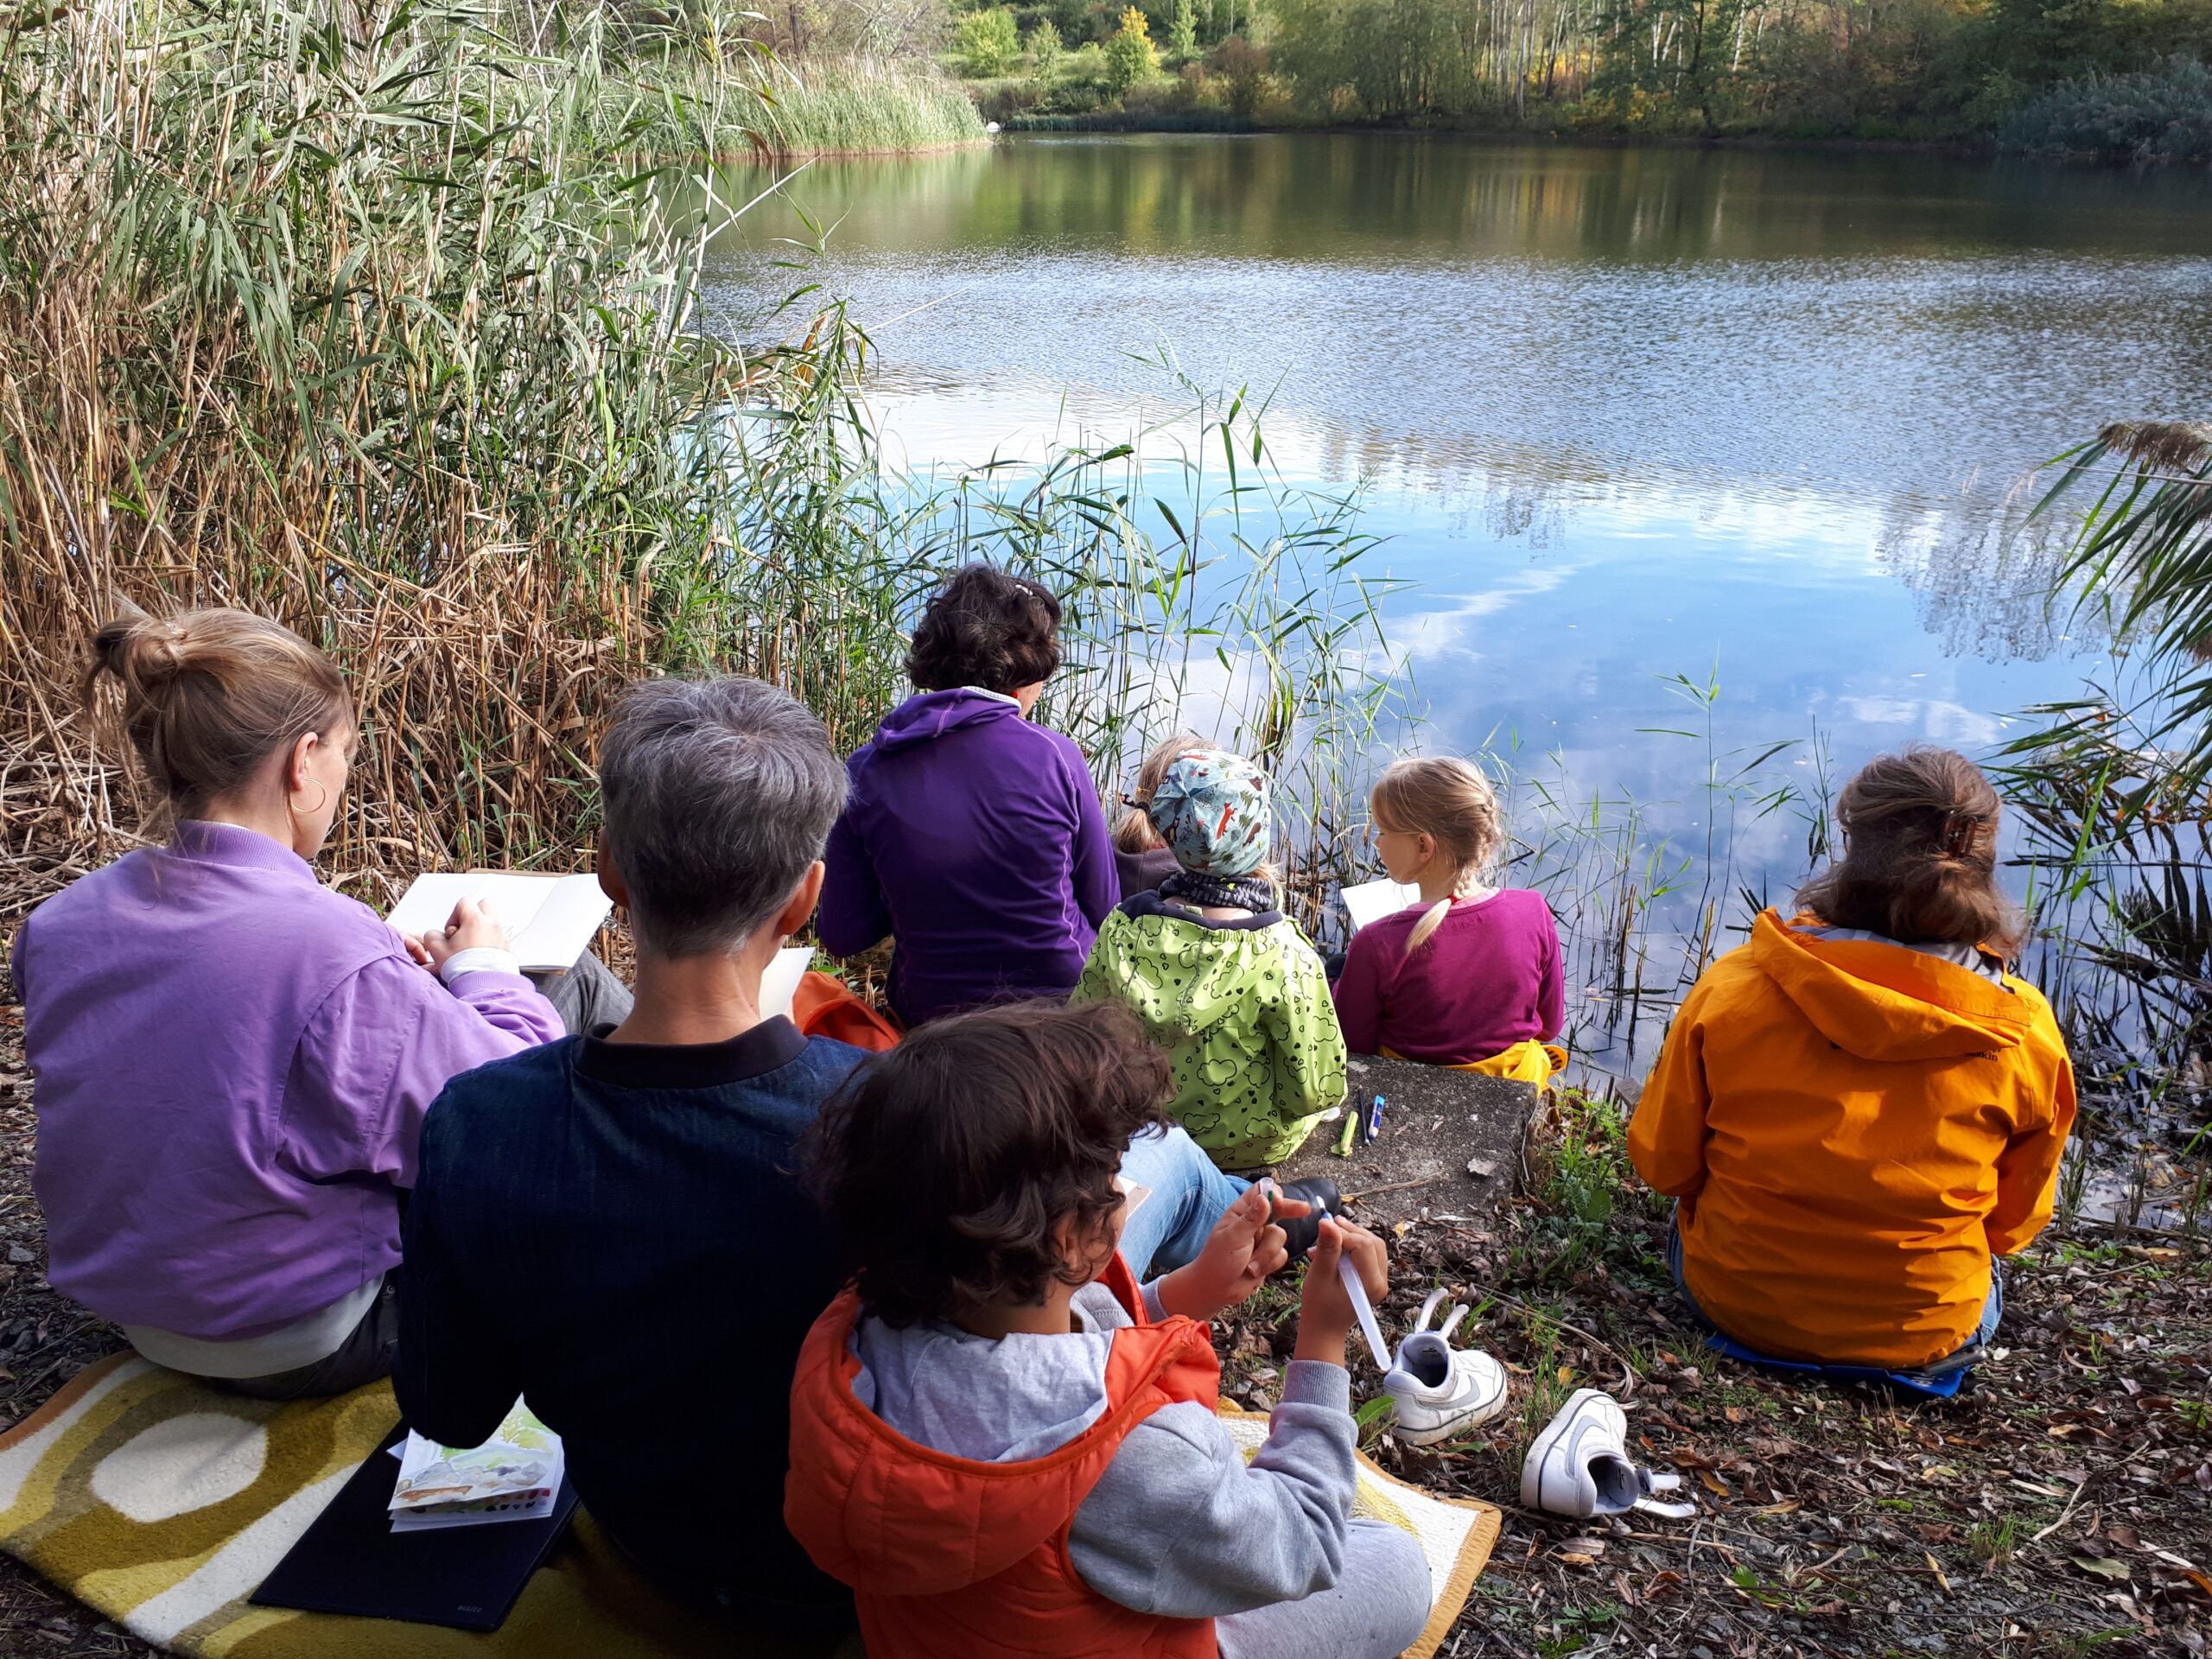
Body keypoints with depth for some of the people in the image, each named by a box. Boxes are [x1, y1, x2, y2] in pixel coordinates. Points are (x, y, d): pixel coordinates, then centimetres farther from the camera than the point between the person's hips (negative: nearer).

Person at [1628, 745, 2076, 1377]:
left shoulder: (1733, 987, -20)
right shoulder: (2026, 1033, -17)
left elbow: (1662, 1164, -7)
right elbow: (2015, 1223, -1)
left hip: (1732, 1303, 0)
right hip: (1928, 1339, 1)